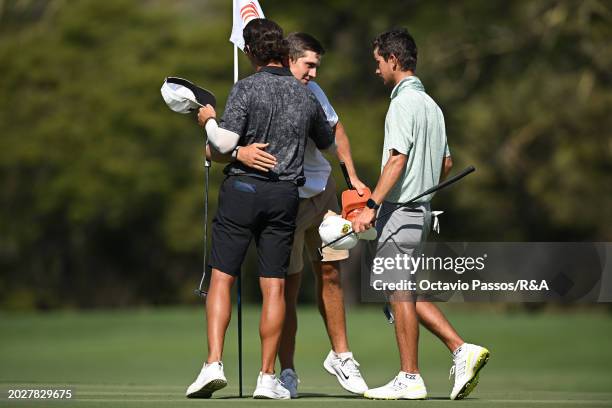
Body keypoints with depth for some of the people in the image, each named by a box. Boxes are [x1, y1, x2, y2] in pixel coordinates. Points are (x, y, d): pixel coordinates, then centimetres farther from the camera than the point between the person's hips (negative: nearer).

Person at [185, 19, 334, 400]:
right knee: (274, 287, 4)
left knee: (222, 279, 0)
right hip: (285, 194, 3)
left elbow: (225, 142, -15)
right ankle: (267, 378, 4)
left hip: (243, 187, -3)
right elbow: (327, 141, 24)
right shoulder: (306, 96, 8)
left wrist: (209, 120, 5)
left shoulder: (247, 88, -7)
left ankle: (214, 364, -13)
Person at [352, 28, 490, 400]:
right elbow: (446, 163, 19)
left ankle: (409, 379, 0)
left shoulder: (405, 102, -13)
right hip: (421, 208, 9)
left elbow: (397, 160, -21)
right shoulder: (431, 104, 15)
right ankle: (461, 349, 5)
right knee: (405, 291, 14)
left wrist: (371, 206, -22)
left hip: (400, 209, -9)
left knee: (399, 290, -3)